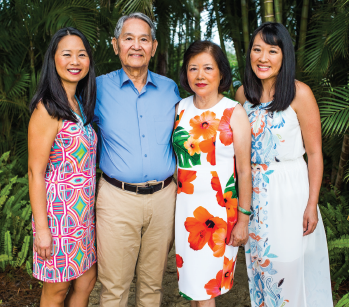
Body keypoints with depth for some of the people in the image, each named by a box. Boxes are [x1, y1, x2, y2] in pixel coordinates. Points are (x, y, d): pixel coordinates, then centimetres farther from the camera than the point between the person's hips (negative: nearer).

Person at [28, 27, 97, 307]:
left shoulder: (80, 104, 9)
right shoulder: (48, 108, -16)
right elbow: (36, 172, -17)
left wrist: (91, 206, 12)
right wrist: (41, 229, -16)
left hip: (84, 211, 8)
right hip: (59, 211, -8)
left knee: (87, 281, 18)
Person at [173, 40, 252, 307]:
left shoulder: (234, 112, -7)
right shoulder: (181, 108, 5)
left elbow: (244, 170, -6)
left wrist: (243, 220, -7)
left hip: (220, 208, -4)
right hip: (185, 206, 4)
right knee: (191, 279, 12)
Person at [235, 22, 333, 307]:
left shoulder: (299, 93, -11)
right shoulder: (243, 93, 4)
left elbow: (314, 153, -9)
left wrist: (312, 205, -12)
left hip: (290, 189, -4)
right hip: (254, 190, 5)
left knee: (290, 267, 3)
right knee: (259, 262, 16)